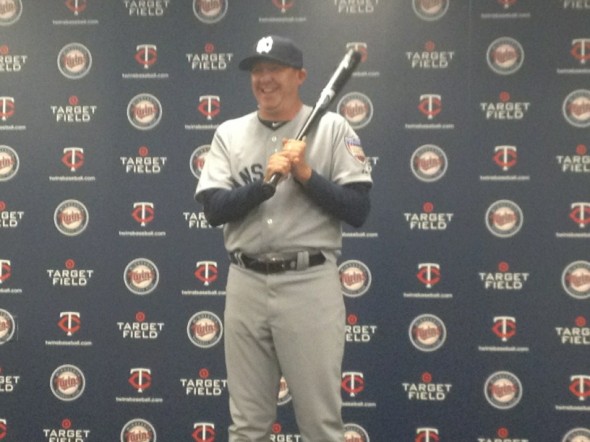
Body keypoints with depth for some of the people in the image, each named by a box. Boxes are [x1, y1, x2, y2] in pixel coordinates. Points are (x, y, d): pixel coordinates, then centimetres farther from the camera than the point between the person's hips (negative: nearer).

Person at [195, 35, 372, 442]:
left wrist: (305, 173, -14)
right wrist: (264, 182, -14)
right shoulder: (230, 133, 10)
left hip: (310, 284, -3)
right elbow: (213, 209, -1)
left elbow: (359, 211, -4)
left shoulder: (333, 128, 1)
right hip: (246, 285, 3)